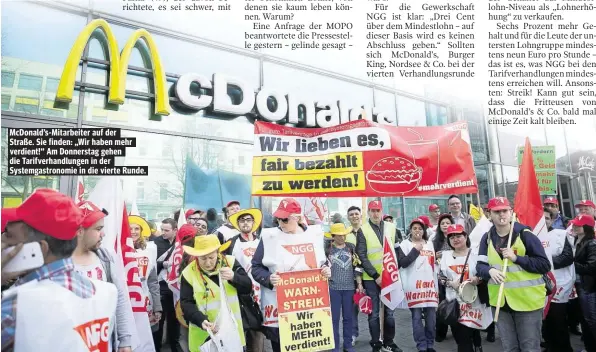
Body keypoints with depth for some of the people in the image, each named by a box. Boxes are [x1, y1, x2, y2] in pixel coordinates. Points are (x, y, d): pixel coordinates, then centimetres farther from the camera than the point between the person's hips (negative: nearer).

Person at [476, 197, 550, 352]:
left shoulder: (525, 234, -9)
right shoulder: (487, 238, 3)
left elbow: (545, 265, -10)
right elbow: (480, 265, 1)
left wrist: (516, 258, -21)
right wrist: (490, 271, -21)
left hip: (527, 301, -4)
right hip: (500, 302, 4)